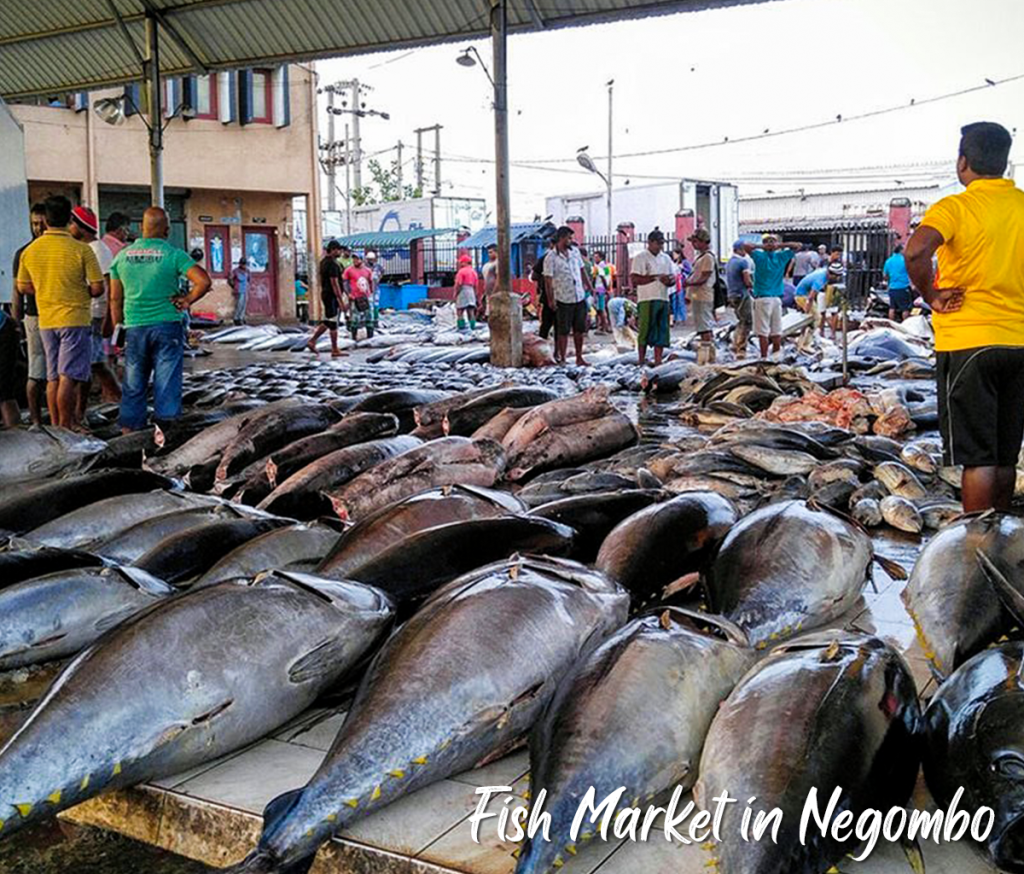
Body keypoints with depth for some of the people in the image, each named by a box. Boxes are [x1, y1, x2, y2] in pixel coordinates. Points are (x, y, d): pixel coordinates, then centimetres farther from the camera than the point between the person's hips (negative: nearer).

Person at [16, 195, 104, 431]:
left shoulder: (30, 250, 3)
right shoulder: (81, 250, -12)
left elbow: (23, 287, 12)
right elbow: (97, 288, -11)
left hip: (46, 321, 5)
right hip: (75, 319, -5)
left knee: (53, 377, 12)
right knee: (68, 377, -4)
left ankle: (55, 425, 17)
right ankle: (65, 426, -1)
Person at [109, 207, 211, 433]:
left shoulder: (123, 255, 6)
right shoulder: (173, 254, -6)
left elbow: (115, 298, 10)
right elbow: (204, 281, -17)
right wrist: (187, 300, -2)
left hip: (134, 327, 3)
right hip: (167, 325, -3)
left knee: (133, 384, 12)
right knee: (166, 382, 2)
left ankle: (129, 428, 16)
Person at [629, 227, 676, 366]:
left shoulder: (666, 258, 18)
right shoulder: (640, 257, -1)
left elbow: (673, 278, 19)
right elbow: (634, 279, -11)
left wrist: (669, 280, -6)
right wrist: (656, 277, -16)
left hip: (663, 299, 6)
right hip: (647, 300, -6)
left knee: (662, 332, 4)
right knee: (645, 331, -5)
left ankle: (658, 362, 9)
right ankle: (641, 363, 0)